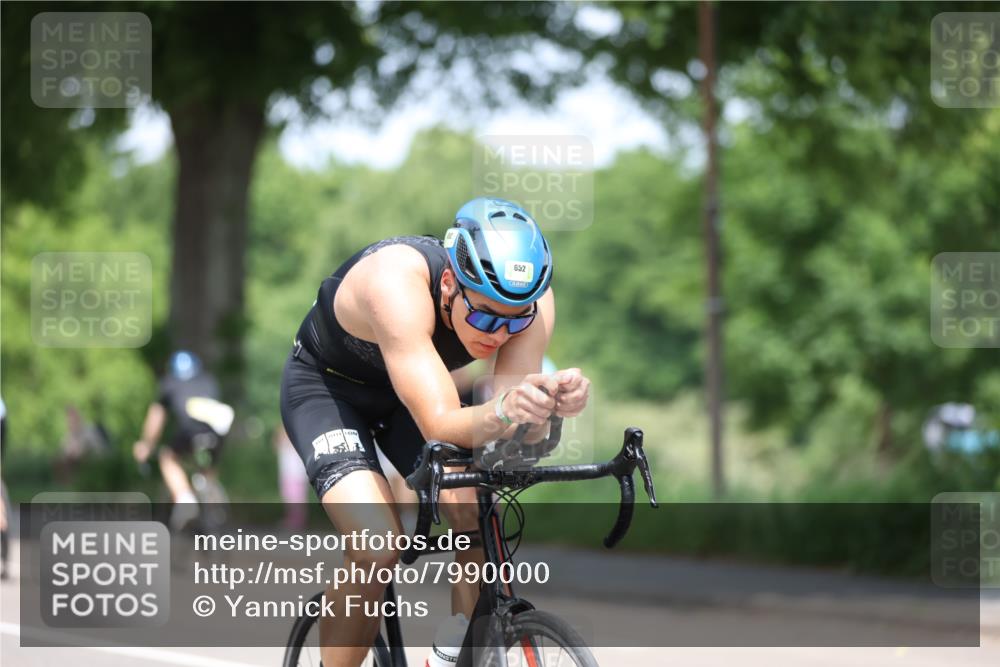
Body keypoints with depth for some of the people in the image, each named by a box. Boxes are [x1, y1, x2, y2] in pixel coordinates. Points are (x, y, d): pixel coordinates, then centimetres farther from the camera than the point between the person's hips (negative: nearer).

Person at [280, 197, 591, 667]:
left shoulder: (527, 299, -26)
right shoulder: (397, 281, -41)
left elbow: (516, 433, -30)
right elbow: (440, 426, -47)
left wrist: (545, 406, -52)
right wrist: (501, 412, -67)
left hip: (409, 395, 5)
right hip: (327, 388, -5)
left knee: (479, 524, -18)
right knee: (377, 548, -25)